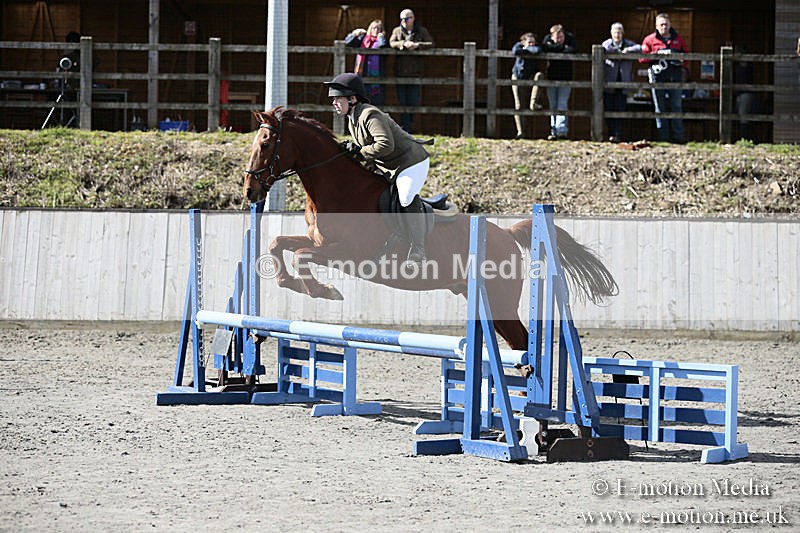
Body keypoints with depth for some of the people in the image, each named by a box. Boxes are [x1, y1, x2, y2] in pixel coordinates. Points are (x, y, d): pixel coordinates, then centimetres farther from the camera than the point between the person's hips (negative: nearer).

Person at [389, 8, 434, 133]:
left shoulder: (422, 32, 7)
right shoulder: (397, 31, 9)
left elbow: (431, 44, -5)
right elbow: (391, 43, -7)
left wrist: (417, 45, -20)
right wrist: (404, 43, -24)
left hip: (415, 72, -1)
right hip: (400, 72, 1)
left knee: (413, 102, 0)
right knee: (402, 102, -1)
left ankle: (409, 123, 19)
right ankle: (406, 129, 1)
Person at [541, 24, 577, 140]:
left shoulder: (570, 38, -6)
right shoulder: (548, 39, -2)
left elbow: (574, 49, -24)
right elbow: (544, 48, -21)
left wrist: (554, 49, -20)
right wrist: (562, 47, -22)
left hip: (565, 78, -3)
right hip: (551, 78, 3)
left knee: (562, 104, -14)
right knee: (553, 106, 6)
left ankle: (561, 130, -20)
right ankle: (553, 132, 11)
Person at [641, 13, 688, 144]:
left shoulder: (678, 39, 12)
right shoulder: (649, 40, 5)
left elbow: (686, 53, 19)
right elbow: (642, 57, -1)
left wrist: (679, 59, -3)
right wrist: (657, 54, -13)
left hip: (675, 77, 1)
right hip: (658, 77, -1)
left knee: (676, 106, 0)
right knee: (660, 108, 2)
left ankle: (678, 136, 2)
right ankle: (663, 136, 5)